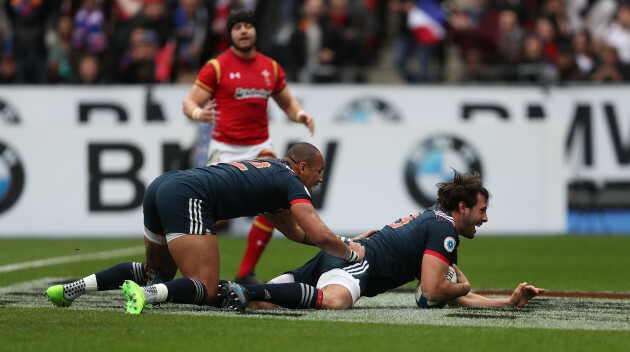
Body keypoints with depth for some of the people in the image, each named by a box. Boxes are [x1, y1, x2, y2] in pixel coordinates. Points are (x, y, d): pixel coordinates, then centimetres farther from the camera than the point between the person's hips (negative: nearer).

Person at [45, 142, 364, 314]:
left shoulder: (267, 172, 32)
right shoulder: (290, 182, 6)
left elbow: (296, 231, 41)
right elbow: (320, 235, -2)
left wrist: (343, 241, 37)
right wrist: (352, 253, 15)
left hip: (161, 186, 9)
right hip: (188, 197, -9)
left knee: (158, 273, 28)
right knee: (207, 292, -6)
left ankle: (73, 288, 11)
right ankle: (145, 294, -33)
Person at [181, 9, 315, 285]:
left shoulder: (271, 67, 10)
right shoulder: (216, 67, -4)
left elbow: (287, 102, 21)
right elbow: (190, 102, -4)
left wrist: (300, 115, 0)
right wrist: (198, 114, -27)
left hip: (259, 148, 4)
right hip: (225, 148, -4)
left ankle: (246, 273, -2)